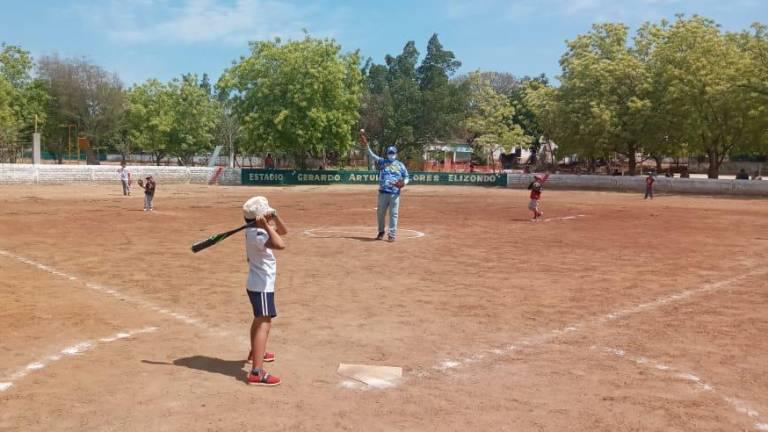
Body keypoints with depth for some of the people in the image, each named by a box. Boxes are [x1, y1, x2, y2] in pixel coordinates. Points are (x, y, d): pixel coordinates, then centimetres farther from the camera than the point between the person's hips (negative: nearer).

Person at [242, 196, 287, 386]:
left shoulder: (257, 231, 5)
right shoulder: (256, 234, -24)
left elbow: (283, 231, 11)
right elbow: (280, 244, -39)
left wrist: (274, 216, -5)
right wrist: (266, 226, -33)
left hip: (258, 285, 11)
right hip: (261, 287, -11)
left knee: (259, 320, 29)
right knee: (264, 325, -17)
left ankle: (256, 352, 51)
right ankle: (256, 372, -24)